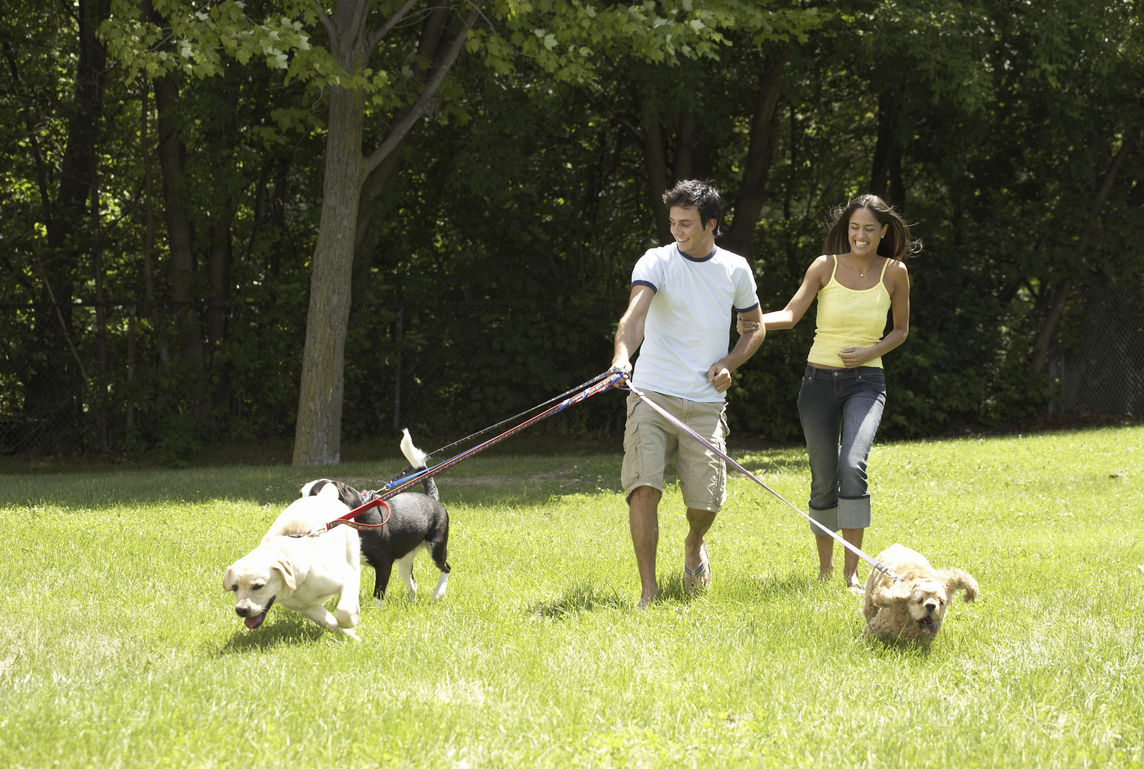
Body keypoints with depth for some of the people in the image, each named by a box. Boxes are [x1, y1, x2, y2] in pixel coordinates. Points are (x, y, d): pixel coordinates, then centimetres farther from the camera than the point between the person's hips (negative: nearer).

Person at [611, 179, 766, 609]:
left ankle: (694, 543, 37)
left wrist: (730, 364, 1)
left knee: (705, 502, -1)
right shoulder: (656, 262, -4)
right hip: (652, 396, -2)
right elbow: (635, 314, -22)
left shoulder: (736, 269, 7)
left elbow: (756, 327, 21)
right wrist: (622, 355, -42)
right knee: (644, 488, -17)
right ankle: (648, 592, -8)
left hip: (706, 404, 2)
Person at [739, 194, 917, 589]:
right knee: (823, 480, 4)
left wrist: (873, 351, -7)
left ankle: (852, 570, -18)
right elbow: (791, 314, -10)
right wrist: (755, 322, -30)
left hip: (865, 382, -1)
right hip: (819, 379, 1)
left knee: (853, 466, -23)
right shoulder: (826, 266, -1)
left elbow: (901, 329, 13)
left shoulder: (894, 272, 1)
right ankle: (825, 566, 24)